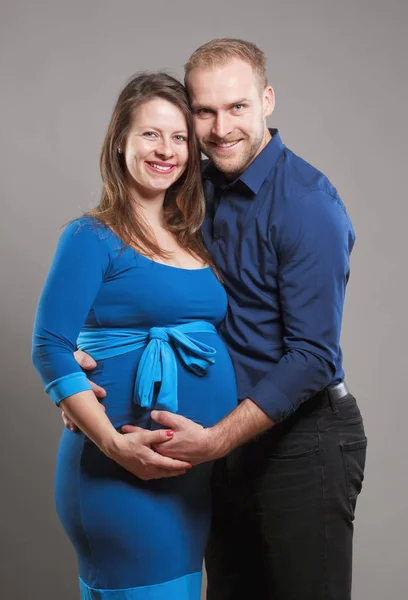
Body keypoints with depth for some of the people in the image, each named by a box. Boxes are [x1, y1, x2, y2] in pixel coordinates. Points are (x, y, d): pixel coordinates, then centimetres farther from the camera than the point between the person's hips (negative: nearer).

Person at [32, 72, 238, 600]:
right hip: (124, 473, -7)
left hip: (197, 471, 7)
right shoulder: (94, 237, -7)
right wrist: (114, 445, -21)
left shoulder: (193, 239, 12)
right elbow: (51, 349, -14)